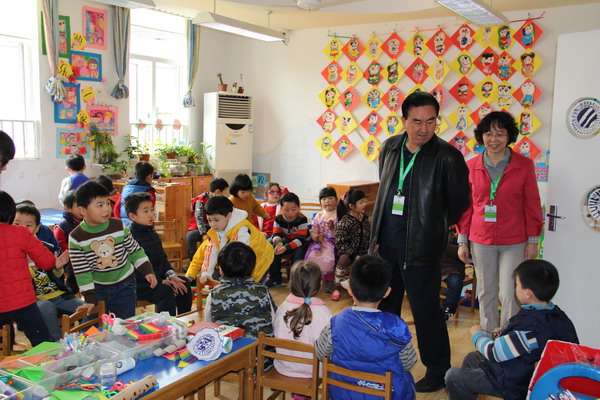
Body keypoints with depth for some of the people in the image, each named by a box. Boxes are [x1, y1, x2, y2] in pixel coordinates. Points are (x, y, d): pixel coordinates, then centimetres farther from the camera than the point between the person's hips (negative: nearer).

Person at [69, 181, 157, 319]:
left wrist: (147, 271, -4)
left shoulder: (119, 226, -10)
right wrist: (89, 298, -11)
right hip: (97, 289, -1)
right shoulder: (76, 238, -14)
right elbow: (82, 271, -10)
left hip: (124, 286, 1)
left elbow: (134, 250, 2)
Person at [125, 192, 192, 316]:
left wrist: (170, 275, -3)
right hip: (136, 285, -9)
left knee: (184, 284, -1)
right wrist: (160, 281, -22)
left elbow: (163, 258, 16)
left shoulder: (152, 234, 12)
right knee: (166, 291, -29)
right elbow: (136, 270, -23)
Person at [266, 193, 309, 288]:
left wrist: (286, 247, -39)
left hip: (299, 243, -4)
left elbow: (301, 239, -27)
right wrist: (279, 242, -32)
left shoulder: (302, 219, -24)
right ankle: (275, 278, -5)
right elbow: (276, 234, -7)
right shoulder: (279, 218, -10)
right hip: (286, 240, 5)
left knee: (298, 253, -33)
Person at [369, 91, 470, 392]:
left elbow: (459, 202, -4)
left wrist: (433, 228, 5)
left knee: (425, 310, 4)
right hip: (386, 243, 6)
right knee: (385, 306, 18)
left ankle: (438, 371, 23)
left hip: (421, 248, -6)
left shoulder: (447, 157, -14)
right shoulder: (390, 148, 3)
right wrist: (377, 235, 14)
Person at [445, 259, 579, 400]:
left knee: (452, 376, 0)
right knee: (471, 357, 28)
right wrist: (505, 333, 4)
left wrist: (477, 334, -7)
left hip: (513, 384, -10)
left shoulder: (532, 327, -35)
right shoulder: (557, 313, -7)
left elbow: (494, 352, -26)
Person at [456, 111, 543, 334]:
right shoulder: (471, 166, 0)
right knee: (486, 292, 13)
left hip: (514, 242, -2)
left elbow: (532, 205, 1)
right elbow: (465, 207, 5)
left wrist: (533, 241, 0)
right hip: (481, 241, 2)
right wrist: (462, 241, 5)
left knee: (509, 294, -1)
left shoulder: (524, 165, -3)